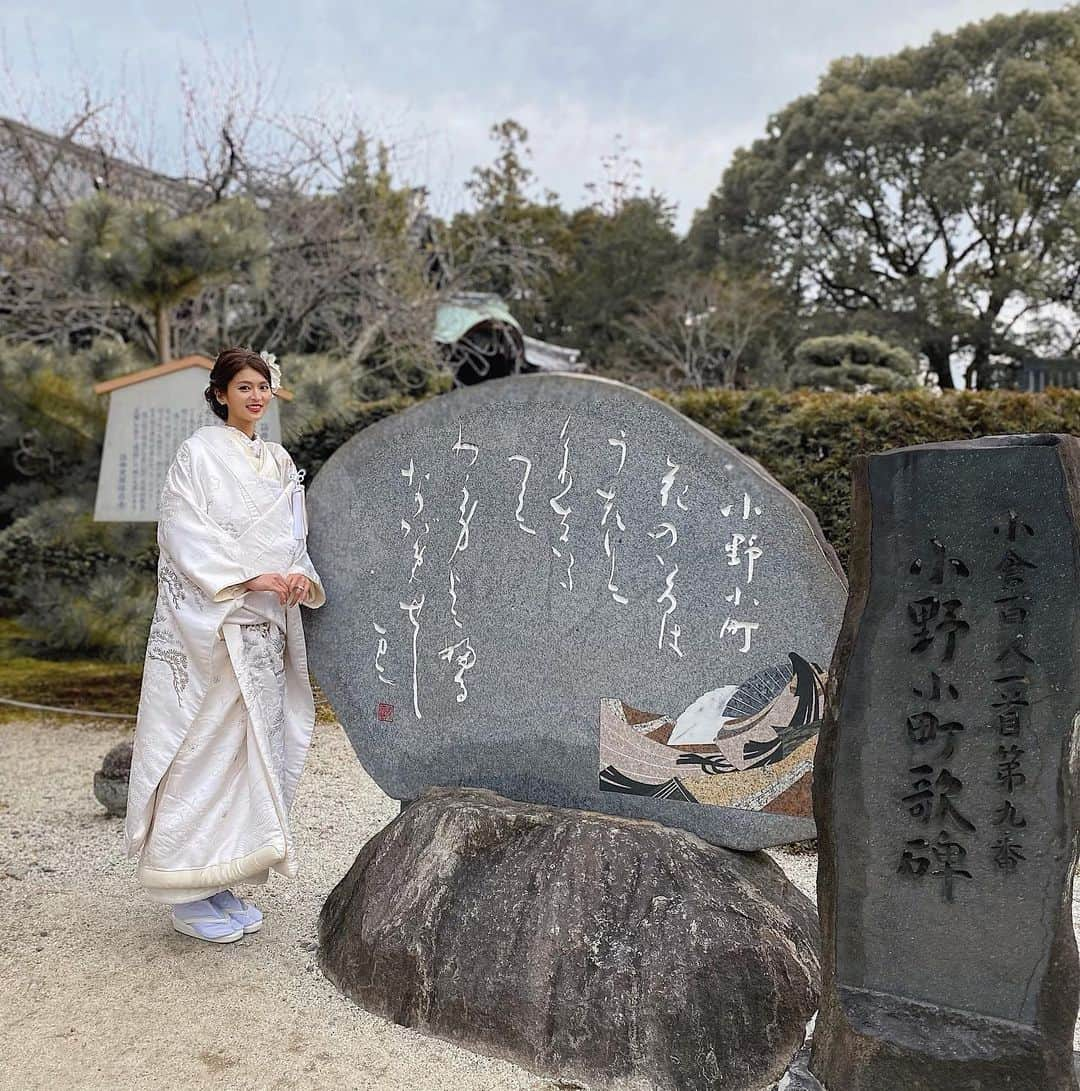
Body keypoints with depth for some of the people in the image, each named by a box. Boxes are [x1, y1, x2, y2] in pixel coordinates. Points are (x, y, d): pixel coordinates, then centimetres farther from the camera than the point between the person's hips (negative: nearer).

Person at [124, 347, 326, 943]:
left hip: (263, 626, 6)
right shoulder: (199, 453, -3)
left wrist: (299, 575, -7)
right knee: (204, 745, -4)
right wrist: (249, 577, -20)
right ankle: (186, 892, 9)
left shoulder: (279, 461, 16)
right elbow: (186, 535, -12)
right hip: (209, 623, -6)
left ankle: (219, 883, 20)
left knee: (249, 746, 8)